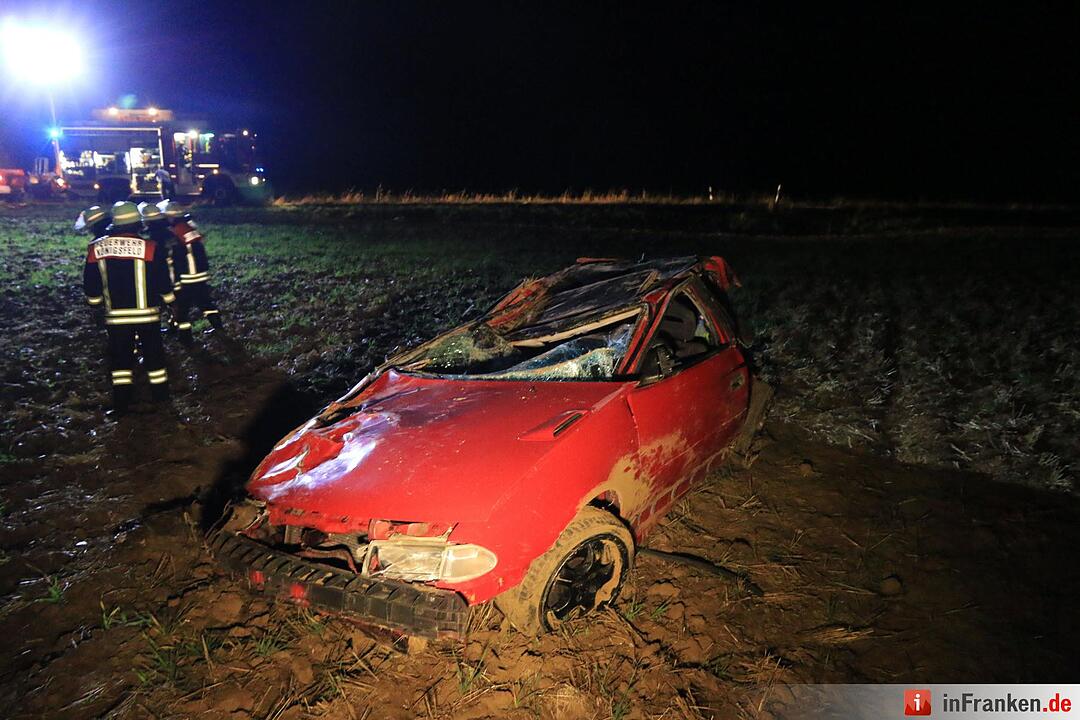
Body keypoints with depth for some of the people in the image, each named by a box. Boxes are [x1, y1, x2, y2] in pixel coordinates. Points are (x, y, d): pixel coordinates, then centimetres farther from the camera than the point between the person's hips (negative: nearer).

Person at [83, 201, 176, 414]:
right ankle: (160, 394, 23)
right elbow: (163, 283, -7)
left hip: (116, 315, 2)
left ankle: (122, 401, 14)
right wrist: (171, 301, 10)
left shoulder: (96, 248, -3)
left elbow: (91, 285, 5)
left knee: (120, 356, 12)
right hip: (146, 313, -2)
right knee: (153, 352, 13)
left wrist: (97, 303, 22)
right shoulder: (150, 248, -13)